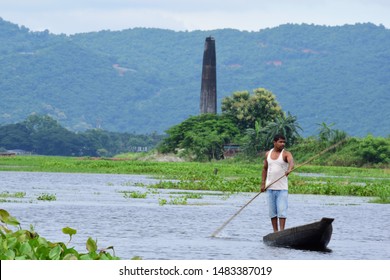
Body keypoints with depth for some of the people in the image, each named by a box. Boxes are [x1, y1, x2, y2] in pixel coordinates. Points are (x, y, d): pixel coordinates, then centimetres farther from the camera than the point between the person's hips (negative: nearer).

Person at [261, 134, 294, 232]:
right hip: (270, 188, 4)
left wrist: (289, 169, -48)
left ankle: (282, 231, -8)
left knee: (282, 210, -9)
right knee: (272, 211, 6)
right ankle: (275, 232, 13)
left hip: (282, 188, -4)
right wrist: (263, 184, 9)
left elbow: (291, 162, -25)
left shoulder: (286, 154, -4)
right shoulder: (268, 154, 9)